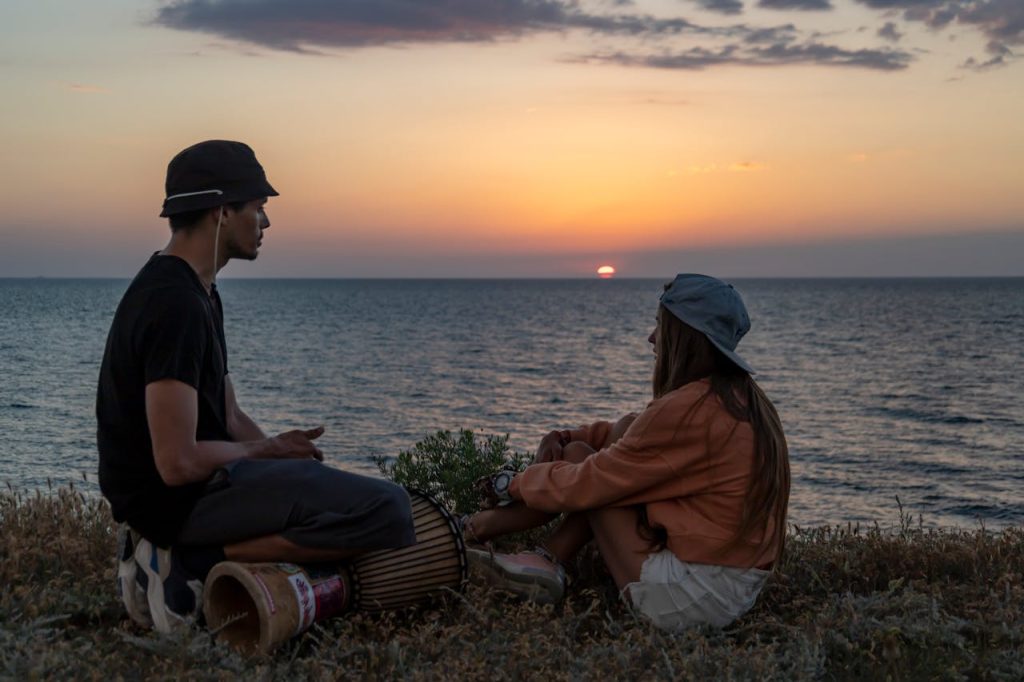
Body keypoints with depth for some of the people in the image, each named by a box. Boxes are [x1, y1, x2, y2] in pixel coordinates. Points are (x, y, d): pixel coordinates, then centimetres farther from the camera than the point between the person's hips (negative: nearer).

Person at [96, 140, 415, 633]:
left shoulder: (196, 293, 14)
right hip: (175, 496, -10)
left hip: (199, 480, 10)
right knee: (389, 512, -21)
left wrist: (279, 451, 1)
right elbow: (178, 463, -24)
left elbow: (229, 417, 17)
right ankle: (193, 564, -11)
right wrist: (267, 450, -8)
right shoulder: (175, 305, -20)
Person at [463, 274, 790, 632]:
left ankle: (482, 528, 17)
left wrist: (515, 485, 4)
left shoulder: (686, 410, -20)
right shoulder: (743, 398, 9)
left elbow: (587, 483, -13)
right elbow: (636, 435, 22)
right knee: (626, 429, 11)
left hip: (692, 598, -9)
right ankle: (548, 561, 7)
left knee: (578, 456, 1)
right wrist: (562, 437, 11)